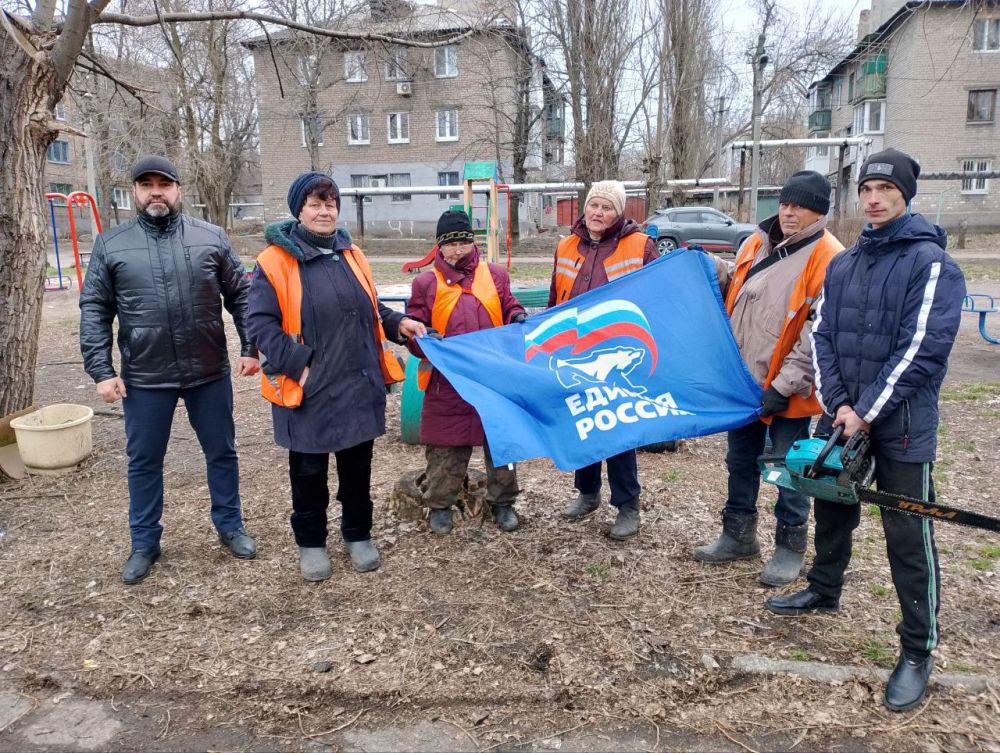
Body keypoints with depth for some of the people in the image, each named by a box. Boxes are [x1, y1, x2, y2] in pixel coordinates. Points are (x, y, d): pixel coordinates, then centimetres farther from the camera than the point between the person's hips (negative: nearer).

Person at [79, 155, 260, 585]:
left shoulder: (210, 237, 1)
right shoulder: (110, 245, 1)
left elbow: (240, 296, 4)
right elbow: (94, 309, 1)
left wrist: (250, 347, -2)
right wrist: (100, 370, -6)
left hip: (209, 372, 0)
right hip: (143, 377, 0)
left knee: (221, 453, 12)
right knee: (143, 461, 12)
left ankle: (230, 526, 32)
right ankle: (144, 543, 29)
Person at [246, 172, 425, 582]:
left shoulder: (351, 255, 9)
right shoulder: (276, 261, -9)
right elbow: (260, 324, -12)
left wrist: (399, 322, 5)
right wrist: (296, 364, -19)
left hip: (359, 385, 5)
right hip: (308, 391, -4)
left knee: (357, 468, 16)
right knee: (309, 472, 11)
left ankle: (358, 534, 34)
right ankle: (310, 542, 30)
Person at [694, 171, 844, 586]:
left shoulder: (827, 257, -13)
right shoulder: (756, 243, 6)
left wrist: (786, 384, -19)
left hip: (788, 392, -6)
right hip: (743, 380, 7)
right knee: (740, 461, 17)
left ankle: (790, 546, 25)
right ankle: (738, 534, 34)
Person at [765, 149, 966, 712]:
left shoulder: (932, 262, -9)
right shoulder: (843, 264, 10)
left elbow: (922, 349, -17)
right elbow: (822, 336, 5)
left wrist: (867, 412, -18)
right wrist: (838, 403, -8)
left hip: (901, 424, -6)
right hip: (841, 415, 6)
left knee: (908, 536, 0)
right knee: (833, 510, 20)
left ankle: (919, 652, 14)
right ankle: (825, 590, 42)